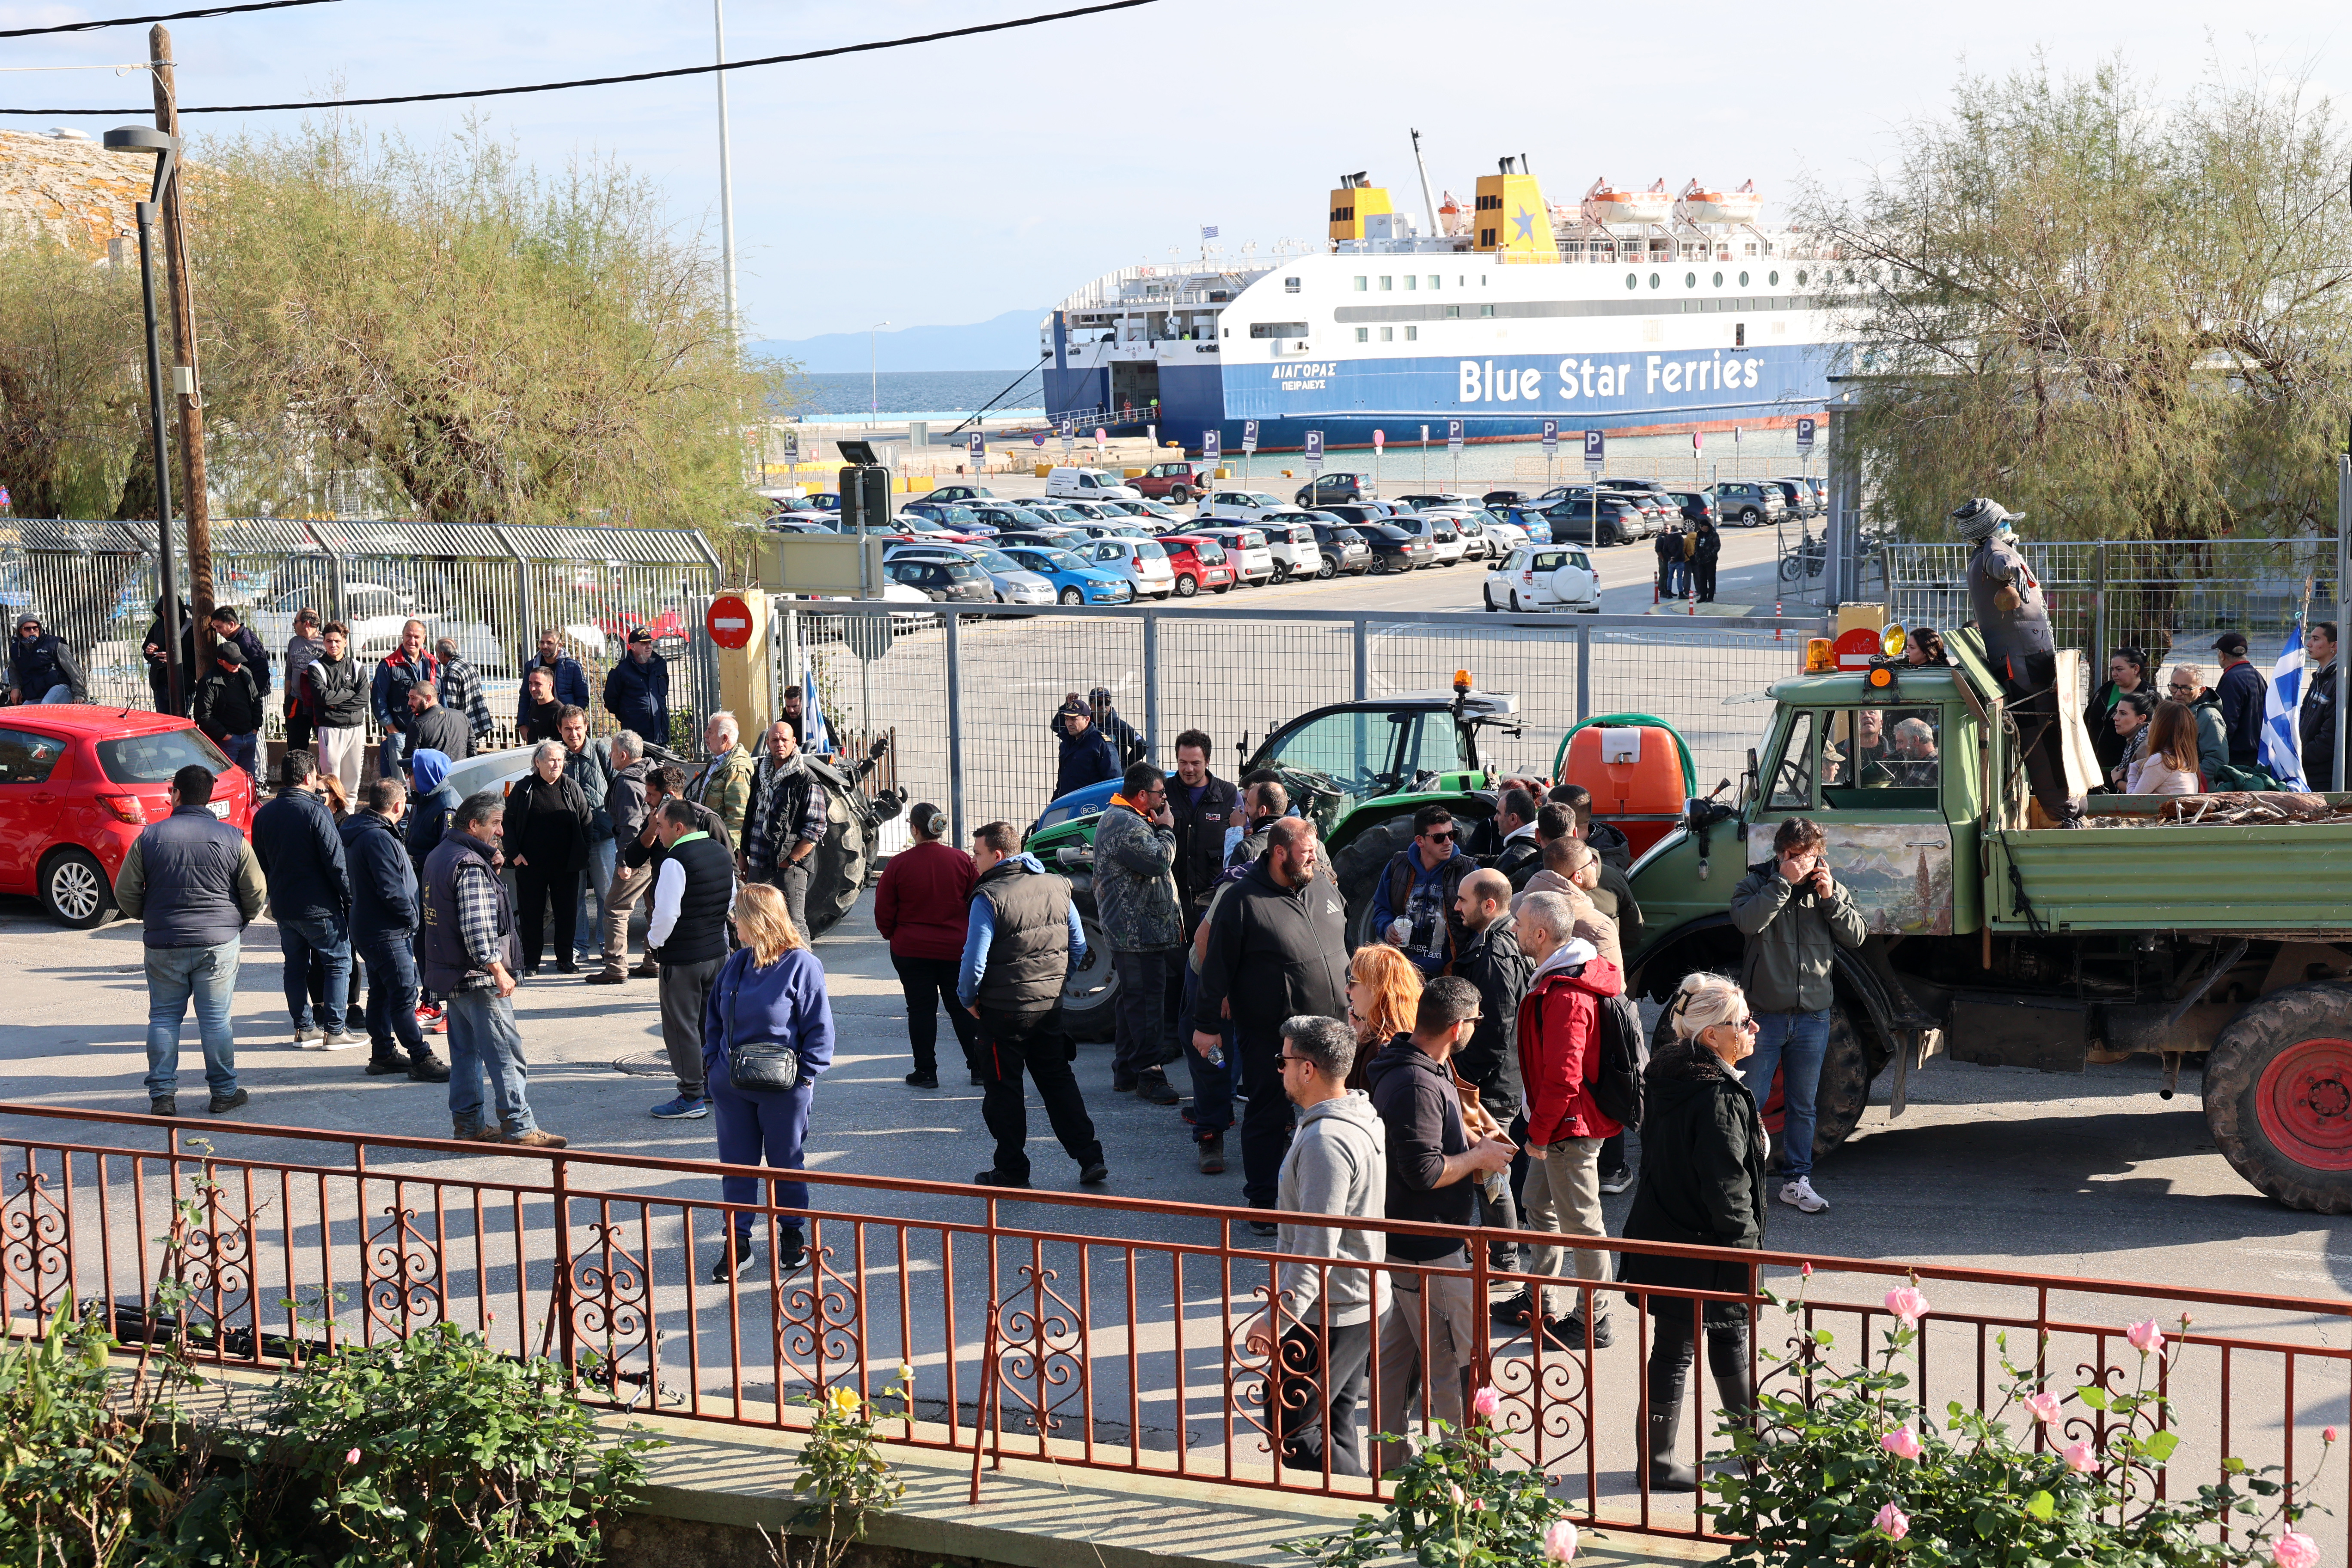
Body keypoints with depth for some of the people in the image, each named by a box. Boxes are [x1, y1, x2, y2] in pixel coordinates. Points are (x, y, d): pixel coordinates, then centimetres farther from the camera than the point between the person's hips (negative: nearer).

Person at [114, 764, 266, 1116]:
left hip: (164, 943, 0)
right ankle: (224, 1092, 11)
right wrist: (238, 920, 20)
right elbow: (256, 892, 0)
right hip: (219, 942, 0)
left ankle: (162, 1094, 7)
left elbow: (126, 893, 0)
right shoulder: (232, 838, -3)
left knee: (164, 1017, 9)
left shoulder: (149, 836, -3)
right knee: (216, 1018, 6)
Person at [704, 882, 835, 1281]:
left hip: (783, 1090, -5)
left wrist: (805, 1075, -15)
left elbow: (819, 1029, -10)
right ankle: (737, 1244, 15)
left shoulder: (801, 965, -12)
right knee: (736, 1164, 8)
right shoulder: (736, 964, 6)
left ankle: (792, 1236, 27)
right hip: (731, 1087, 5)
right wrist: (712, 1064, 5)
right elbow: (713, 1016, 15)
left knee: (785, 1163, 10)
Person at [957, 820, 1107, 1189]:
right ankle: (1090, 1159, 14)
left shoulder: (989, 898, -16)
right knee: (1058, 1082, 16)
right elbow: (1079, 947, 10)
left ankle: (1012, 1171, 12)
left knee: (1004, 1090, 6)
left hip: (1003, 1010, -6)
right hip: (1051, 1005, 6)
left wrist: (968, 999, -3)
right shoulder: (1056, 886, 4)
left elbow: (975, 960, -19)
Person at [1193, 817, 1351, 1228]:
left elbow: (1347, 944, 22)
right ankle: (1261, 1202, 14)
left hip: (1331, 1030, 6)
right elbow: (1217, 966, -8)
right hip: (1270, 1037, -5)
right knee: (1268, 1118, 3)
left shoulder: (1325, 889, 8)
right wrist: (1208, 1024, -7)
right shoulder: (1243, 900, -10)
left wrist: (1354, 990, 20)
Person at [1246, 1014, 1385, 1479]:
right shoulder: (1366, 1120, 8)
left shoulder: (1325, 1141, -23)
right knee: (1334, 1426, 16)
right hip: (1361, 1305, 10)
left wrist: (1278, 1317, -21)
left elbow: (1316, 1246, -25)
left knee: (1288, 1429, -2)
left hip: (1326, 1315, -10)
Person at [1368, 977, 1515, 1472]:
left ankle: (1387, 1464, 28)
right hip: (1431, 1251, -11)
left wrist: (1467, 1136, 9)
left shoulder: (1412, 1065, 8)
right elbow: (1425, 1171, -28)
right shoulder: (1417, 1086, -25)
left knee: (1398, 1356, 18)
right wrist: (1479, 1157, -13)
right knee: (1456, 1365, -1)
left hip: (1404, 1242, 11)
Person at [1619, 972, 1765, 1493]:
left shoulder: (1667, 1076, 3)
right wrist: (1746, 1248, -13)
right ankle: (1658, 1461, 13)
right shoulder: (1717, 1098, -26)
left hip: (1661, 1230, 10)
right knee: (1676, 1348, 2)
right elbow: (1725, 1185, -26)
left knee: (1731, 1327, 24)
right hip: (1695, 1250, -10)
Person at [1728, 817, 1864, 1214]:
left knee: (1803, 1105, 10)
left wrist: (1830, 898, -12)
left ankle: (1796, 1181, 18)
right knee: (1749, 1100, 0)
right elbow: (1747, 921, -21)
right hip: (1763, 1013, -3)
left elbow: (1856, 937, -1)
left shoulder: (1831, 889, 8)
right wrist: (1784, 882, -21)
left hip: (1813, 1015, 3)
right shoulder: (1756, 884, -1)